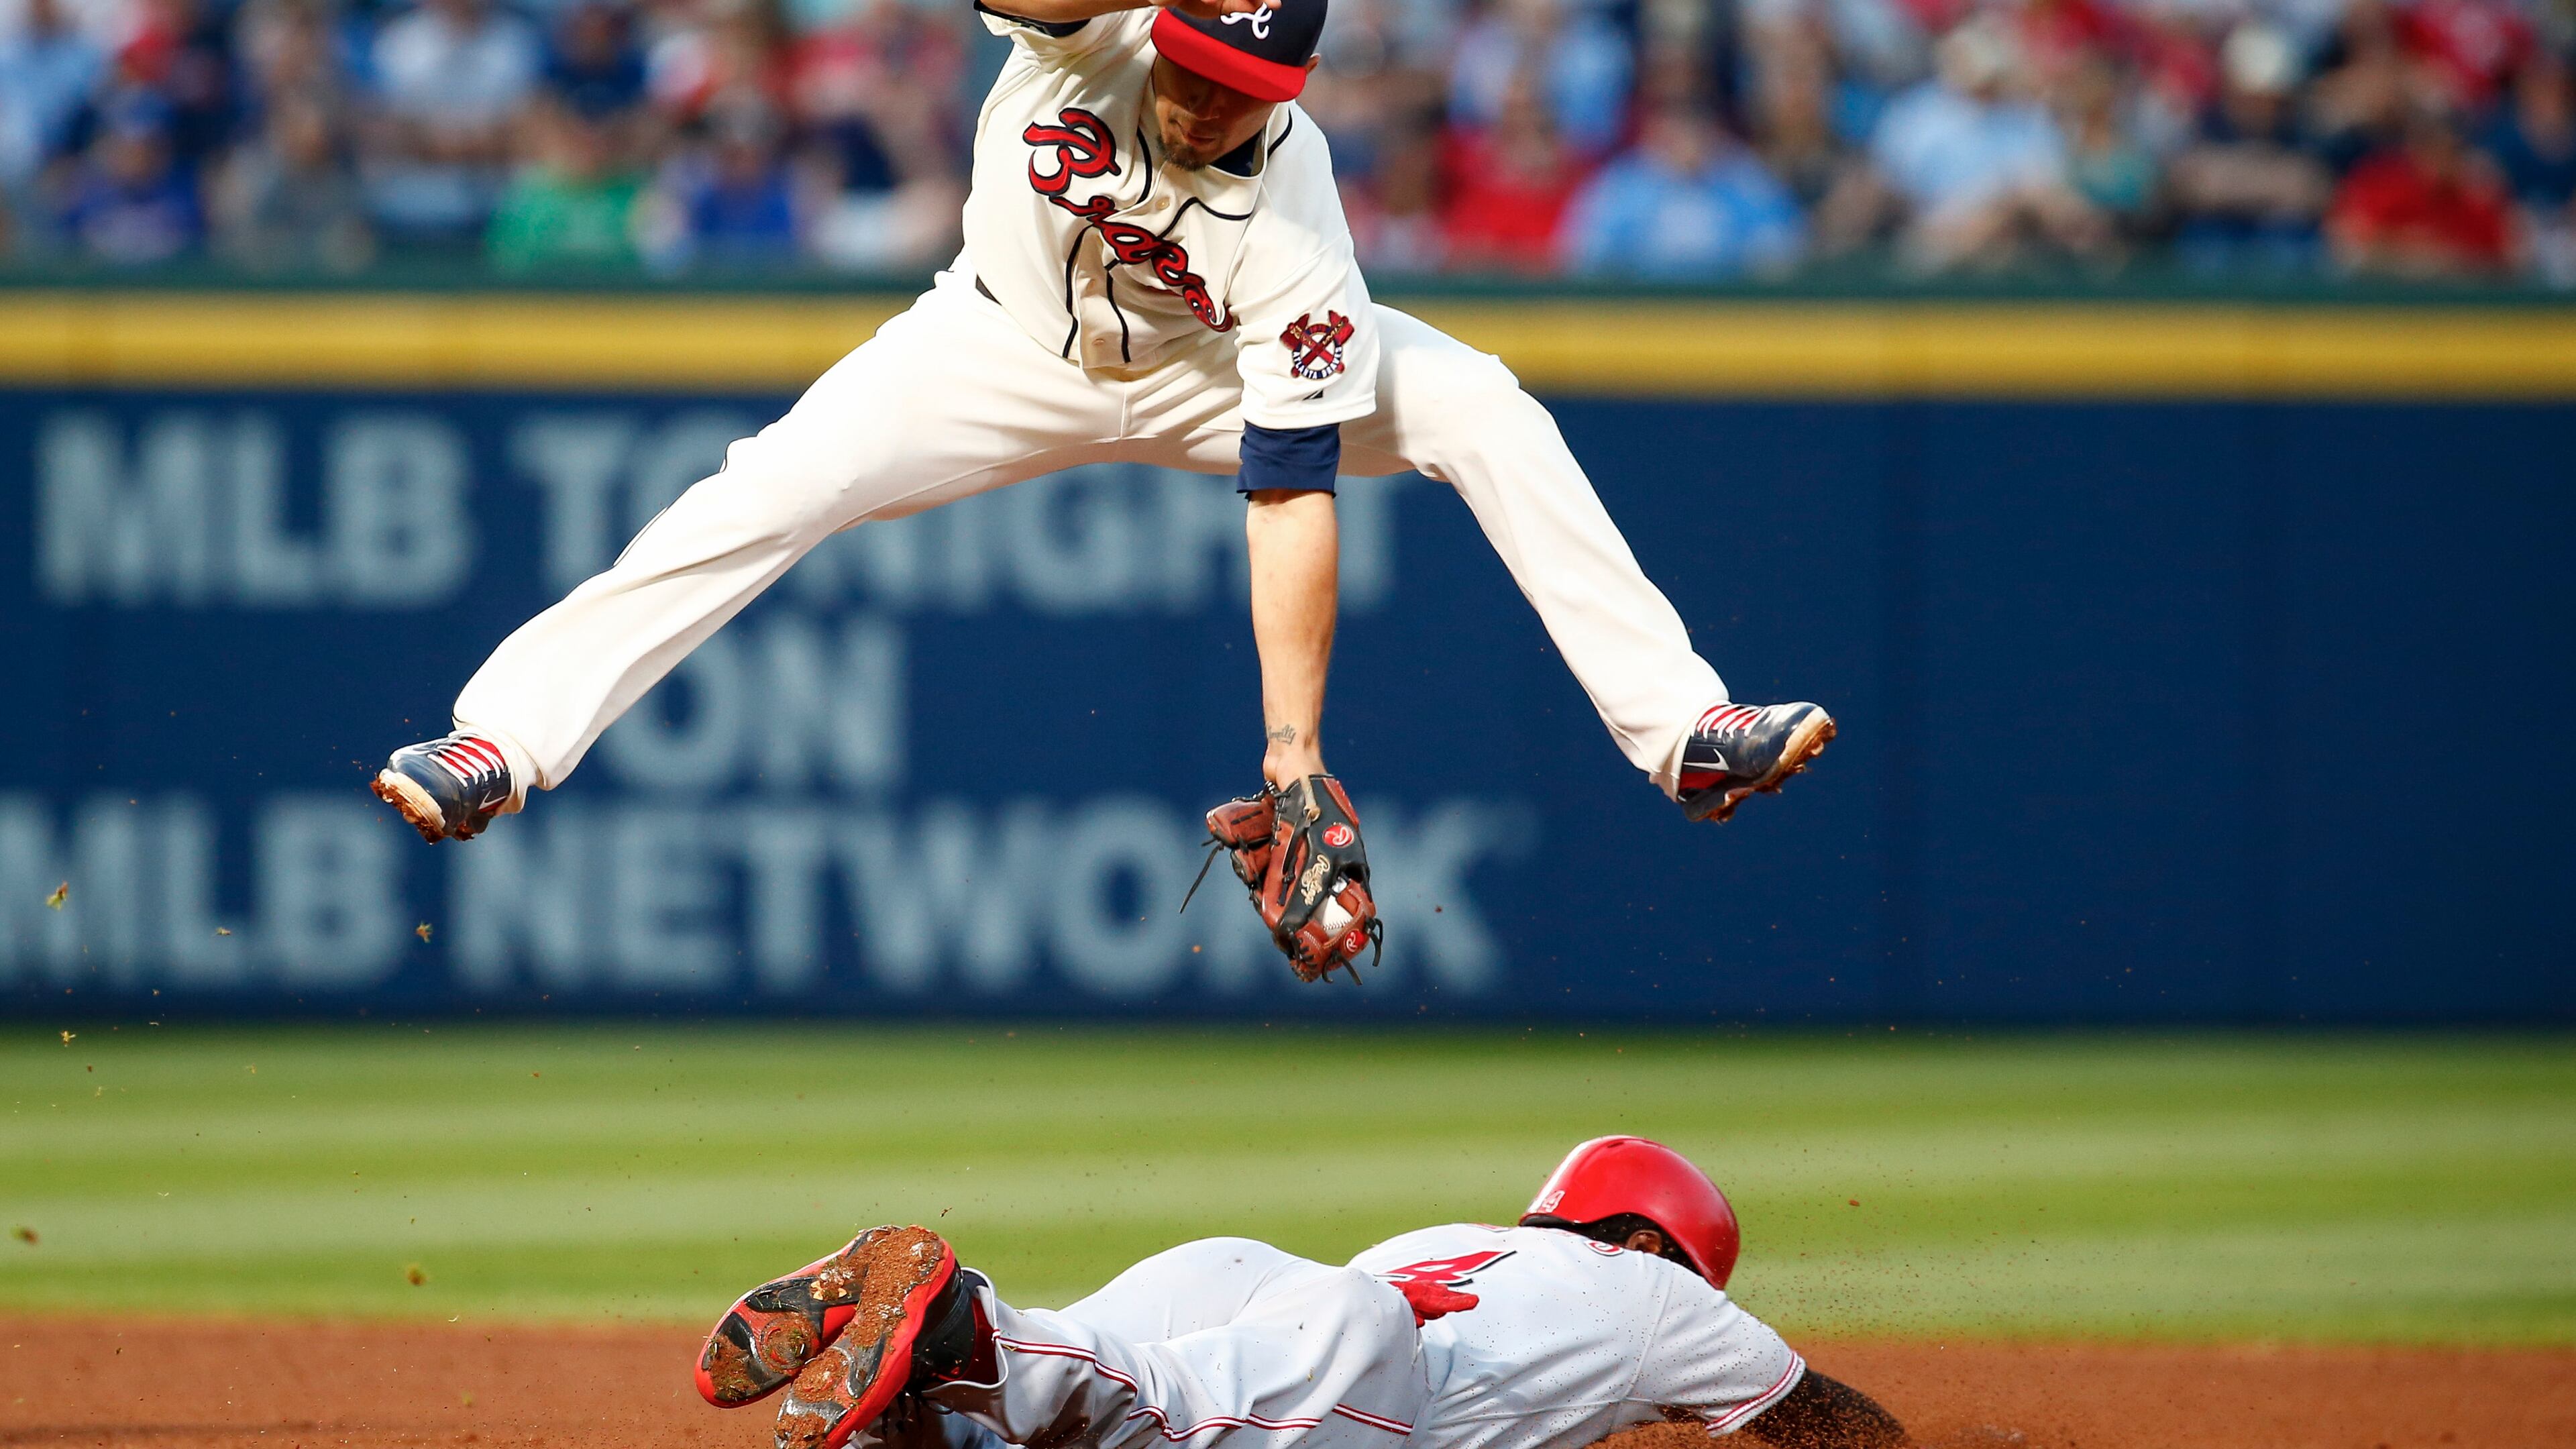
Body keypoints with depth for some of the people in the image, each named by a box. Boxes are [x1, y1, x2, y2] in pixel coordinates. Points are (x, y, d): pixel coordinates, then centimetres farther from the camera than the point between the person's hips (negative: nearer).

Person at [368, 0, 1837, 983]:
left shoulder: (1294, 235, -34)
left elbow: (1291, 494, -33)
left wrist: (1295, 760, -36)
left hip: (1215, 371, 0)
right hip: (1015, 345, 1)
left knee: (1488, 415, -21)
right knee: (772, 488, -21)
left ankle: (1678, 726, -15)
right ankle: (505, 733, -15)